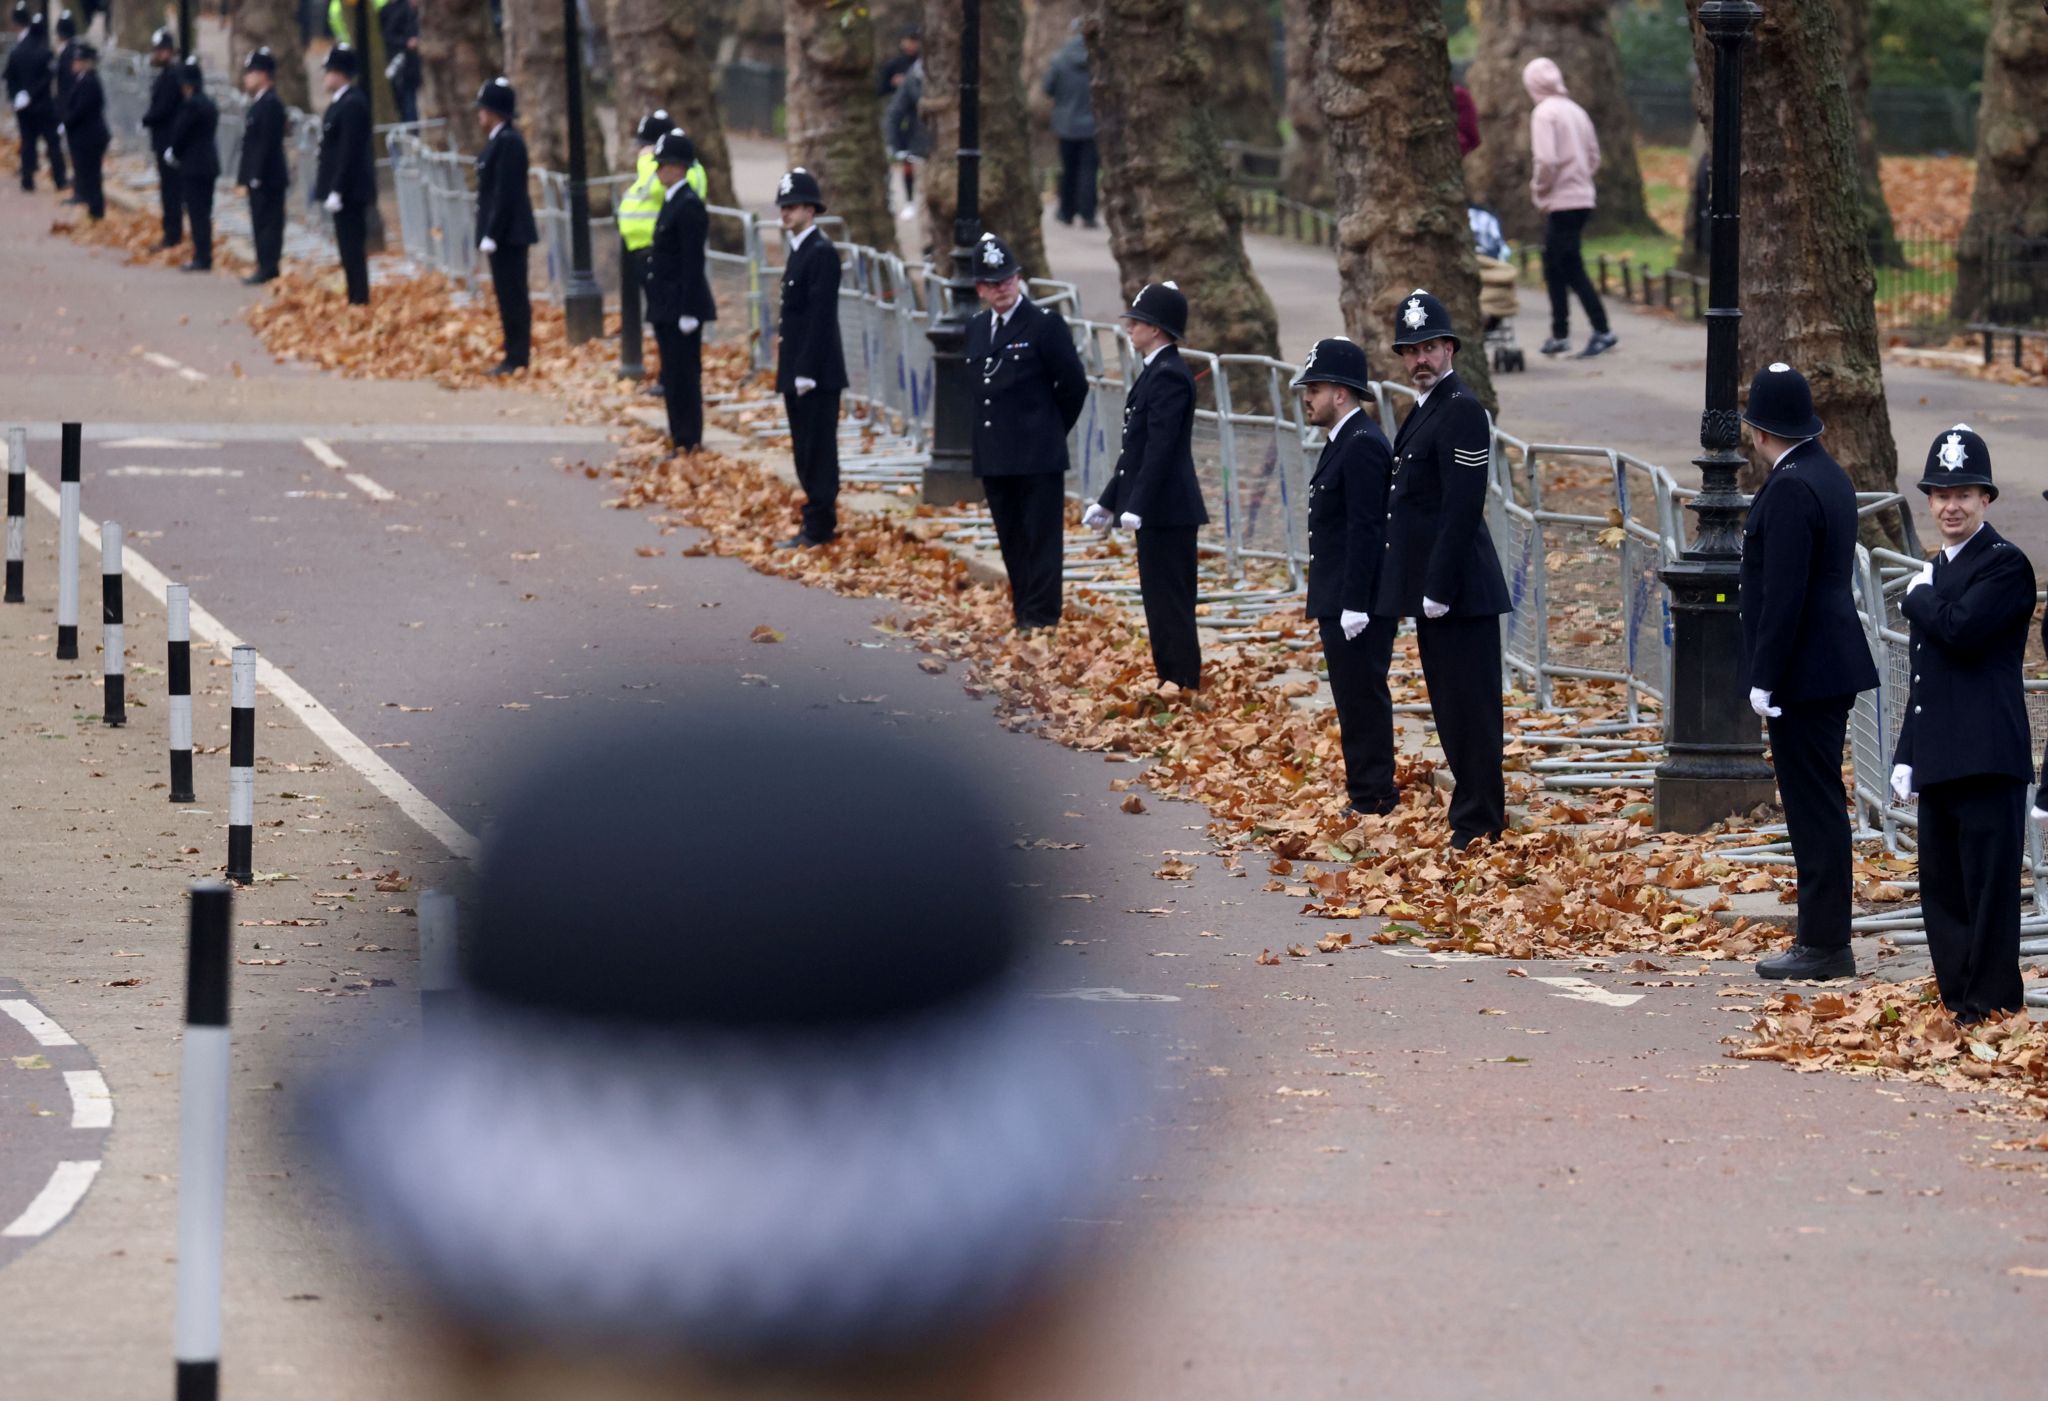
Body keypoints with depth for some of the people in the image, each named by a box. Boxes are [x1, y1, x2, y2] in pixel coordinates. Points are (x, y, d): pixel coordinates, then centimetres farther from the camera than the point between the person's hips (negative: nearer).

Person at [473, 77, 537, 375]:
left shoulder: (508, 141, -17)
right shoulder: (499, 139, 14)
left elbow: (506, 193, -20)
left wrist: (491, 235, -20)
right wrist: (488, 233, 18)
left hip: (509, 233, -10)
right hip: (504, 234, 10)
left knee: (512, 295, -6)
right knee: (508, 295, 12)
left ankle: (518, 358, -3)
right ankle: (515, 355, 17)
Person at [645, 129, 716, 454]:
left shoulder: (689, 206, -15)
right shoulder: (671, 202, 15)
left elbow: (693, 262, -19)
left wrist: (689, 312, -20)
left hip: (682, 307, -10)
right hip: (667, 307, 10)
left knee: (683, 376, -6)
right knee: (674, 376, 12)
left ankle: (689, 442, -2)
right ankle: (679, 438, 18)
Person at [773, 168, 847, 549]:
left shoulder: (821, 253, -15)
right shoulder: (798, 250, 15)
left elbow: (821, 316, -19)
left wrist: (806, 373, -20)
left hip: (816, 373, -10)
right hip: (798, 370, 10)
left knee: (816, 449, -6)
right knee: (805, 450, 13)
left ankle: (818, 526, -3)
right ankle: (818, 521, 18)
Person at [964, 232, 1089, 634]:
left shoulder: (1045, 325, -7)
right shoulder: (975, 329, 12)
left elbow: (1073, 385, -4)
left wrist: (1050, 431, 2)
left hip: (1037, 455, -6)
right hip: (993, 458, 6)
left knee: (1042, 537, -4)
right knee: (1011, 540, 9)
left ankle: (1040, 614, -4)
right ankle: (1023, 612, 14)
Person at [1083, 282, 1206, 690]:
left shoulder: (1169, 376, -16)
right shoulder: (1157, 372, 16)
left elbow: (1161, 447, -22)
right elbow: (1136, 448, 21)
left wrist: (1136, 506, -24)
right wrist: (1108, 502, 22)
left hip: (1166, 506, -10)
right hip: (1155, 509, 10)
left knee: (1170, 599, -6)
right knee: (1159, 597, 13)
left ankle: (1183, 683, -3)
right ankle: (1169, 678, 18)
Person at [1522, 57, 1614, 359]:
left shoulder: (1544, 113, -12)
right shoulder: (1576, 111, 12)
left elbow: (1545, 160, -21)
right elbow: (1594, 156, 16)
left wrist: (1539, 189, -6)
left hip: (1561, 201, -8)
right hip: (1582, 196, 8)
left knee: (1571, 268, -3)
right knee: (1556, 267, 15)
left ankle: (1602, 331, -6)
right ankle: (1559, 334, 15)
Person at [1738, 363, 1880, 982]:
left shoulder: (1790, 490, -18)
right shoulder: (1829, 476, 12)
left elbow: (1784, 594, -22)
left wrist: (1765, 681, -18)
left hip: (1805, 673, -10)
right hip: (1833, 664, 10)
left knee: (1814, 809, -5)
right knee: (1821, 808, 13)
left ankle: (1824, 946, -2)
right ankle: (1825, 939, 18)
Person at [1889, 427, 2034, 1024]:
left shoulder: (2005, 565, -6)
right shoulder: (1938, 571, 22)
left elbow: (1961, 629, -23)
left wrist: (1917, 599, -4)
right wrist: (1906, 755, 18)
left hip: (1987, 756, -9)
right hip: (1940, 761, 9)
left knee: (1988, 883, -6)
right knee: (1941, 885, 10)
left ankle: (1990, 1002, -3)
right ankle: (1959, 996, 16)